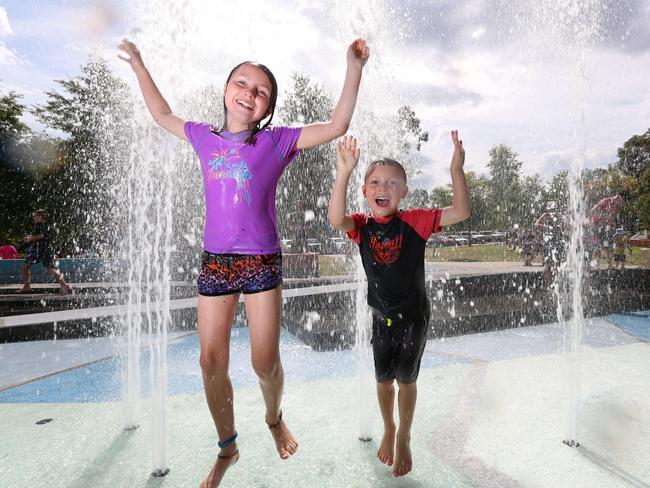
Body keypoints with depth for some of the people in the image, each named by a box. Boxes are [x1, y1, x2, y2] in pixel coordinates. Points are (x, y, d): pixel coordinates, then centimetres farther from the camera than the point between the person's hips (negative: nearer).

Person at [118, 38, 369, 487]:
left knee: (266, 363, 4)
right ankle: (227, 448, 31)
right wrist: (138, 65, 31)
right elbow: (163, 116, 27)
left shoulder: (278, 141, -1)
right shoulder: (205, 137, 9)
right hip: (215, 262, 3)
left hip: (262, 262, -3)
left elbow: (337, 126, -6)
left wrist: (354, 68, -10)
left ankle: (274, 418, 38)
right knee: (212, 363, 7)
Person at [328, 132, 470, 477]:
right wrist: (344, 171, -44)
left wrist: (457, 169, -35)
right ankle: (388, 429, 47)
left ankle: (404, 438, 40)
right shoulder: (362, 226, -12)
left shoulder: (414, 221, -15)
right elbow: (335, 219, -33)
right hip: (382, 317, 2)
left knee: (406, 379, 14)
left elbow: (461, 212, -22)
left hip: (414, 316, -2)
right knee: (383, 379, 19)